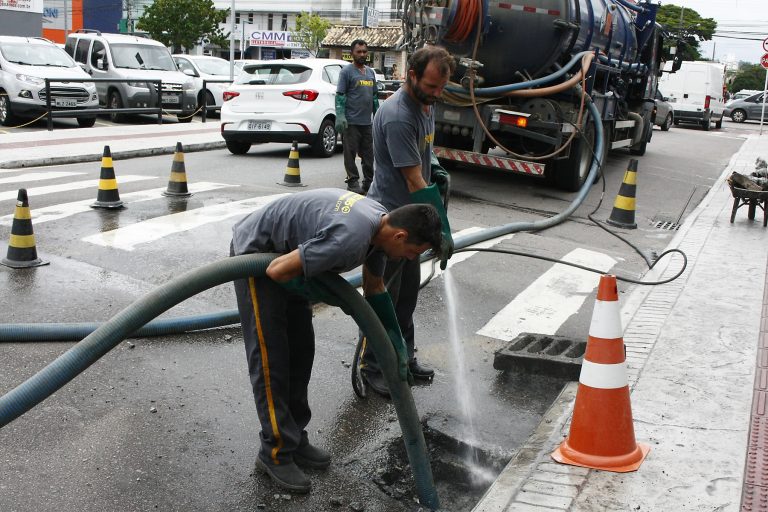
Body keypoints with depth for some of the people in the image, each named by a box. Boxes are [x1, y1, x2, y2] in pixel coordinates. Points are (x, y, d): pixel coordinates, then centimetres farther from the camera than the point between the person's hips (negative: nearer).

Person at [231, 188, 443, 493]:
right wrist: (336, 297, -17)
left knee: (301, 349, 10)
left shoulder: (382, 224, -7)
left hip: (286, 251, 9)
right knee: (270, 356, -6)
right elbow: (277, 271, -32)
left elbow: (374, 288, 8)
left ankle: (294, 438, 21)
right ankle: (276, 453, 5)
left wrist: (397, 347, 12)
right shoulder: (350, 239, -37)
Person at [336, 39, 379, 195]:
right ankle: (353, 182, 3)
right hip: (351, 121, -7)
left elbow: (375, 95, 23)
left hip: (367, 121, 7)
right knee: (351, 153, -2)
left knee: (368, 153, 11)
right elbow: (340, 95, -9)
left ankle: (369, 181, 18)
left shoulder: (370, 72, 17)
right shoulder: (346, 71, -3)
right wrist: (340, 116, -18)